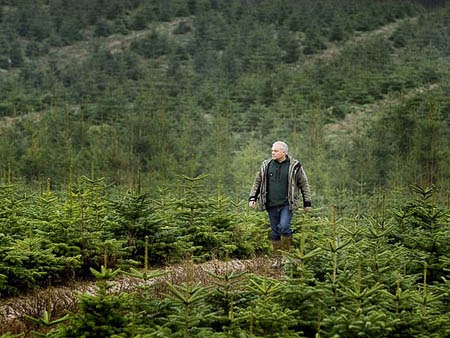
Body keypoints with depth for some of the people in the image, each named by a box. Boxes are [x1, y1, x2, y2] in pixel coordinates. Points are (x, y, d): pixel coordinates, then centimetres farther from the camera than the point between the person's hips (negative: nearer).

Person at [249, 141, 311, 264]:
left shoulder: (294, 166, -2)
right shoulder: (266, 165, 7)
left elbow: (304, 184, 4)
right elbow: (257, 182, 15)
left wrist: (307, 203, 4)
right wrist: (252, 198, 4)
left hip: (287, 204, -4)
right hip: (271, 205, 4)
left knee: (284, 227, -21)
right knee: (275, 232, 7)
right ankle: (279, 259, 16)